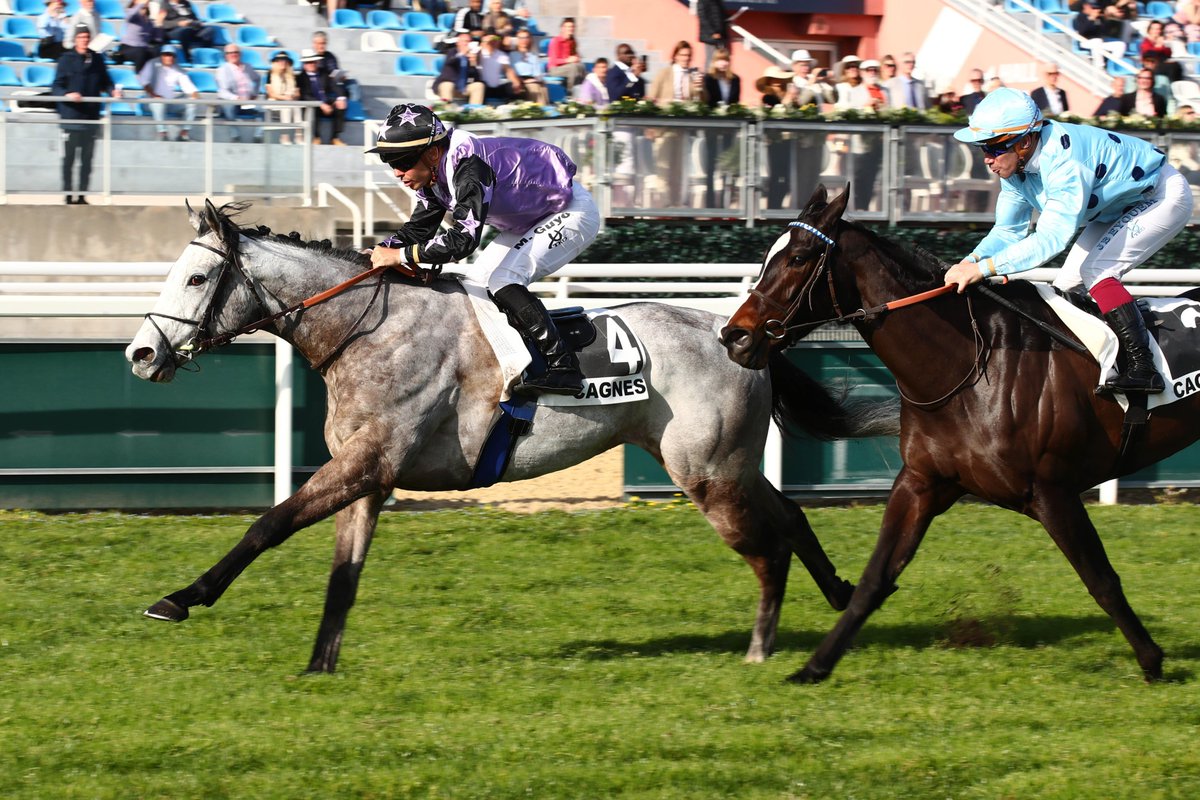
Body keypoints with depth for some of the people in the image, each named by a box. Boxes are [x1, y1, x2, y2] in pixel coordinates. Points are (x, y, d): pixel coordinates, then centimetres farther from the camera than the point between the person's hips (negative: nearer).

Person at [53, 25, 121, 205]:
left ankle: (82, 195, 14)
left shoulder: (97, 59, 9)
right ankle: (68, 195, 4)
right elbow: (56, 87, -6)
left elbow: (105, 82, 14)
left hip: (91, 116, 4)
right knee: (69, 157, -1)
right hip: (71, 116, -4)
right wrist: (67, 95, -25)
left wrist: (113, 90, -7)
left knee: (87, 158, 7)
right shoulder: (66, 60, -3)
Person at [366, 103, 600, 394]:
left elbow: (463, 238, -41)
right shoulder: (433, 173, -4)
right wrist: (377, 253, -11)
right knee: (477, 281, 7)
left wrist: (400, 256, -37)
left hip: (572, 213, -10)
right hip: (531, 220, 10)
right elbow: (418, 228, 6)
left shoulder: (469, 166, -34)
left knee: (502, 279, -23)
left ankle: (563, 367, -25)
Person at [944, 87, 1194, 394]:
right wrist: (970, 262, -23)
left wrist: (984, 268, -48)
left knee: (1095, 271, -24)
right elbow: (1007, 231, -3)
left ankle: (1142, 368, -26)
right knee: (1064, 287, 2)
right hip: (1120, 206, 9)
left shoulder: (1064, 159, -39)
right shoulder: (1014, 165, -11)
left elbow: (1052, 238, -45)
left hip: (1163, 196, -9)